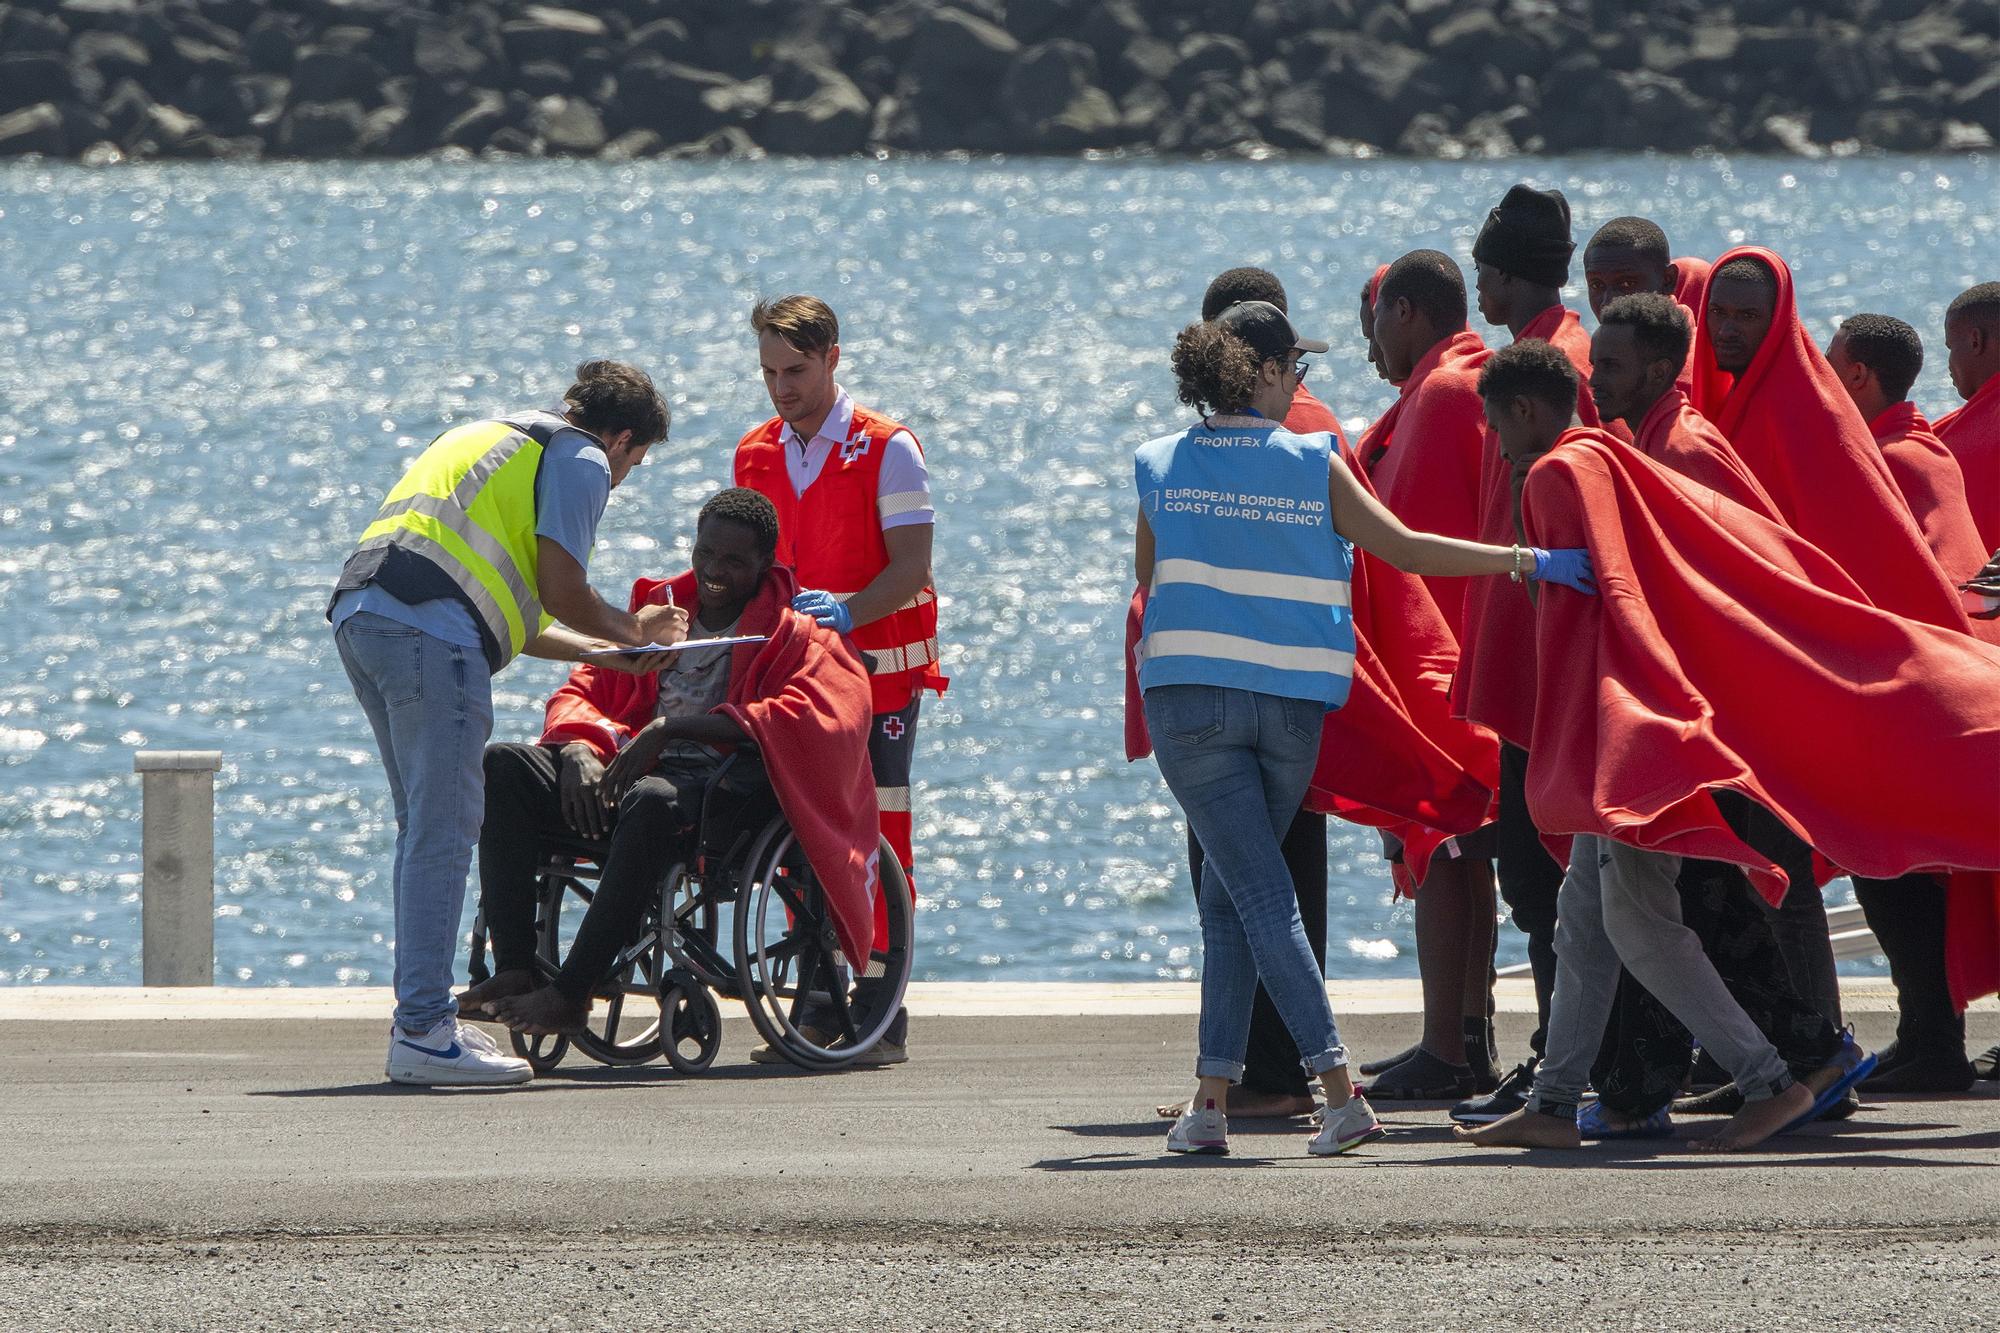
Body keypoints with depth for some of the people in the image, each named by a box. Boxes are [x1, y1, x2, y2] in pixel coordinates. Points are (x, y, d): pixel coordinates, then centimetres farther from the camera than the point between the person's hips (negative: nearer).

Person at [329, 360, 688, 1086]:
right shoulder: (582, 461, 7)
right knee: (443, 829, -9)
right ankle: (423, 1032, -14)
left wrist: (608, 651, 39)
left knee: (424, 828, 15)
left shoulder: (489, 438, 35)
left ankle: (420, 1018, 15)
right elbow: (560, 590, -3)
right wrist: (635, 633, 16)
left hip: (357, 614, 9)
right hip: (429, 629, -9)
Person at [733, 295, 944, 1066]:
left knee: (878, 837, -6)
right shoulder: (755, 455, 11)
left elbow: (912, 566, -13)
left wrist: (847, 611, -30)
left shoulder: (886, 449, -6)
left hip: (878, 670, -5)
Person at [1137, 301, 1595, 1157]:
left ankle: (1339, 1088, -17)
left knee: (1259, 896, -5)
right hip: (1291, 702, 1)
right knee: (1228, 894, 13)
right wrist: (1528, 561, 1)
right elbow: (1405, 549, -4)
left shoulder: (1160, 467, 3)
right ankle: (1210, 1097, 8)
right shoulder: (1312, 467, -2)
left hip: (1190, 695, -1)